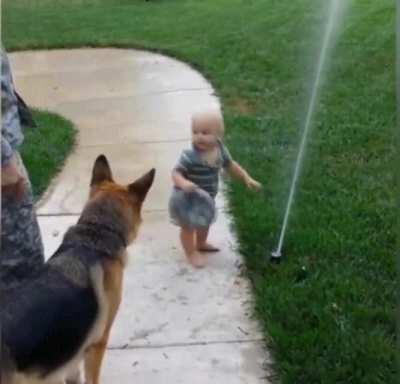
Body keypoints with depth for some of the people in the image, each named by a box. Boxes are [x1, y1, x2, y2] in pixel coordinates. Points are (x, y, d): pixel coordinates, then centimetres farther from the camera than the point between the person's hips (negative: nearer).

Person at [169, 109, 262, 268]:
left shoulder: (220, 149, -12)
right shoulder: (190, 156, -34)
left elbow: (230, 165, 4)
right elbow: (176, 172, -32)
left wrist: (247, 179, 6)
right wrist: (183, 183, -53)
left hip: (206, 197, 7)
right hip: (187, 198, -7)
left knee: (205, 222, 29)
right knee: (188, 226, 11)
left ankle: (201, 244, 57)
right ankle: (191, 253, 35)